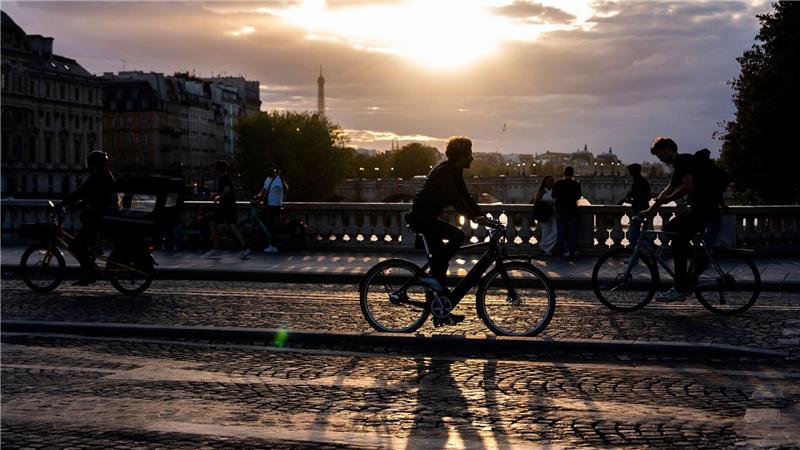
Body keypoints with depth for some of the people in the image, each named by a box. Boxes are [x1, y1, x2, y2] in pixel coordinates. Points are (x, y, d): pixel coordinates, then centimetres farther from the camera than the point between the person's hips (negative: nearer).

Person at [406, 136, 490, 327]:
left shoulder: (455, 172, 10)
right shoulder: (443, 172, -20)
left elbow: (465, 196, 12)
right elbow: (454, 198, -31)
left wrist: (483, 217, 3)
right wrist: (474, 218, -37)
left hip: (428, 217, 10)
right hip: (420, 217, -10)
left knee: (441, 259, 8)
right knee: (457, 236, -26)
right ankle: (432, 276, -15)